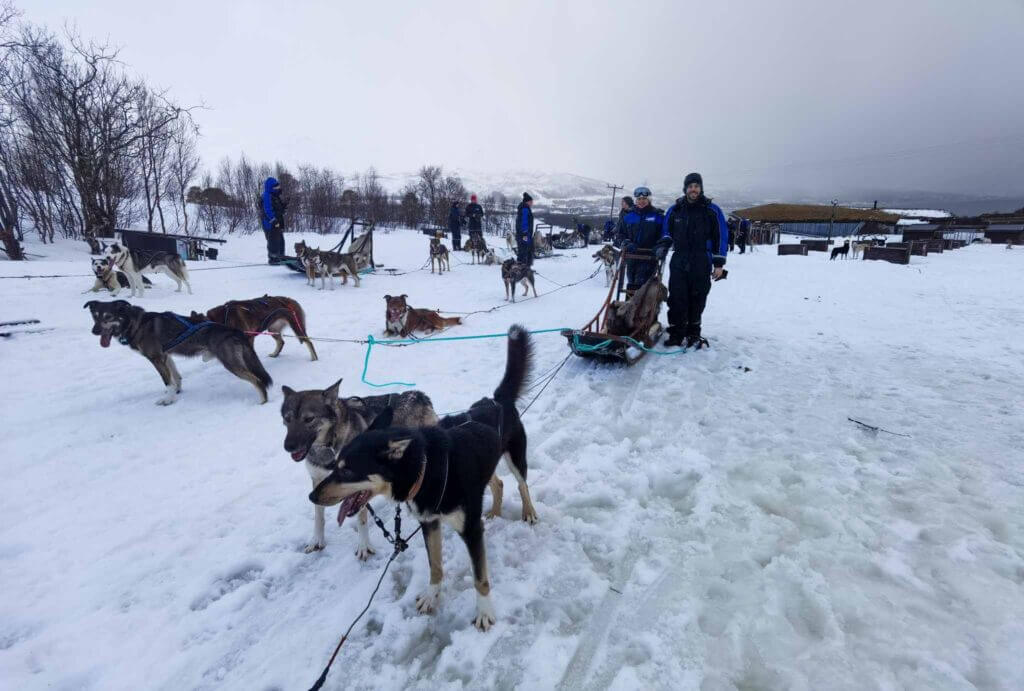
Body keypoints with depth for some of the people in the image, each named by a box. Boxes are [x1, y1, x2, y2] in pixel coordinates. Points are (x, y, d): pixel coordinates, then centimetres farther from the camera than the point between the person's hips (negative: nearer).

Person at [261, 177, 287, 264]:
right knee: (273, 242, -8)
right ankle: (272, 258, -3)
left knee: (280, 241, 16)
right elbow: (268, 210, -20)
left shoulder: (276, 196, 18)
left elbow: (279, 209, 24)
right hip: (271, 224, -10)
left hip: (278, 223, 10)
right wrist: (274, 220, -24)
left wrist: (284, 205, 6)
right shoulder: (267, 196, -13)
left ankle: (281, 257, 27)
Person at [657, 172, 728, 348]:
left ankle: (693, 333, 18)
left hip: (701, 264, -2)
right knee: (677, 298, -3)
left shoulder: (712, 210, 1)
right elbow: (667, 231, 20)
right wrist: (663, 246, 0)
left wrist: (719, 263, -1)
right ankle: (676, 333, 5)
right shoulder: (675, 210, 8)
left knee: (697, 299, 4)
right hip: (679, 262, 2)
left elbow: (721, 237, 2)